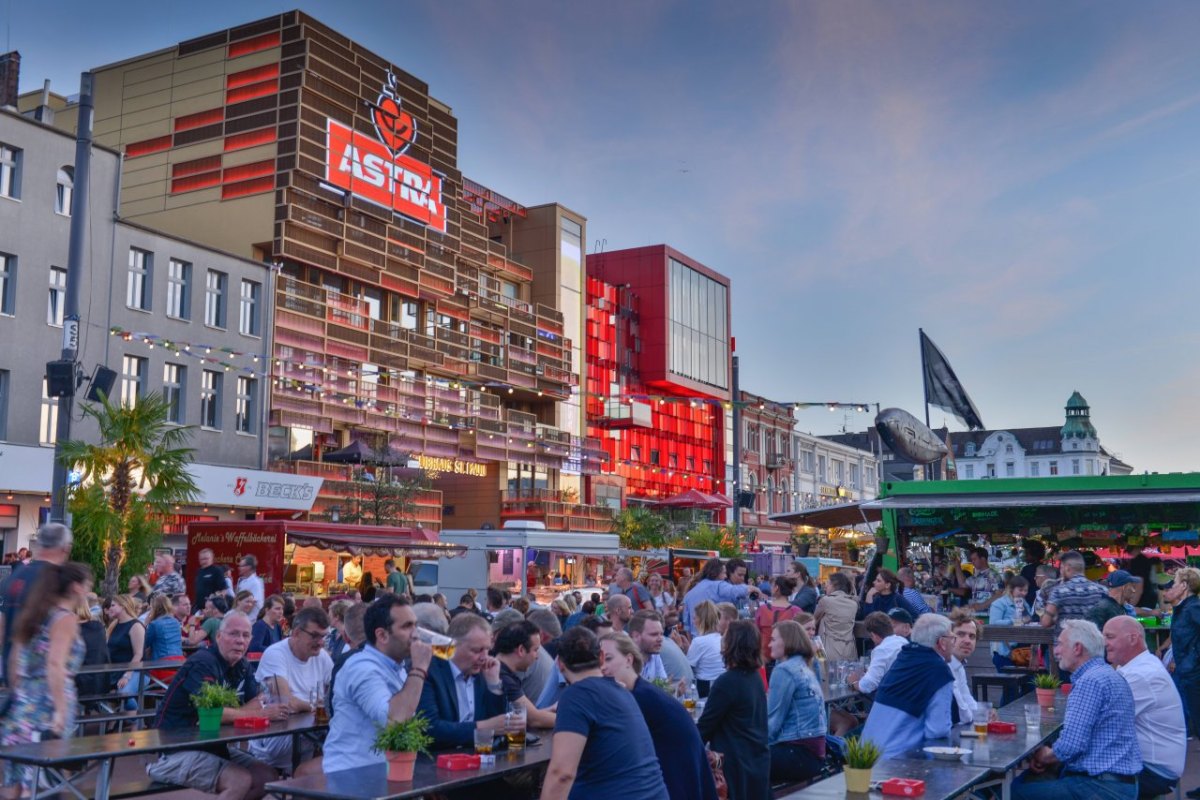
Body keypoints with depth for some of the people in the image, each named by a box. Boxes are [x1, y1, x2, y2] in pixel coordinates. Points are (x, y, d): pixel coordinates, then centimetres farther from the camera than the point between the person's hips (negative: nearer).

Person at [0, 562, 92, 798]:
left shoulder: (35, 615, 15)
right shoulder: (66, 618, -8)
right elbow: (55, 665, -20)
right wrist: (60, 710, -23)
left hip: (25, 699, 8)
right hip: (49, 700, -8)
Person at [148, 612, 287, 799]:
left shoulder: (241, 666, 8)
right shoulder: (203, 664, -19)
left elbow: (256, 703, -1)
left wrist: (229, 714, -22)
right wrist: (261, 714, -23)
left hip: (212, 746, 8)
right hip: (177, 750, -8)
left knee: (266, 775, -4)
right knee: (241, 780, -24)